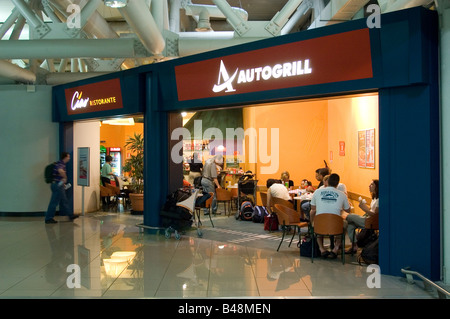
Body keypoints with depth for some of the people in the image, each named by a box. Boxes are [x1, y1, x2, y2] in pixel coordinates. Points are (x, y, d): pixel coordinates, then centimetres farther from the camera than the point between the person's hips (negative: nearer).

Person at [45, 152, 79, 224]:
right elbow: (60, 171, -39)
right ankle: (48, 218, 5)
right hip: (57, 185, -10)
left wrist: (63, 184, 22)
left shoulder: (61, 164, 16)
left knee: (64, 202, 16)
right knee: (54, 202, -3)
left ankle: (70, 215, 25)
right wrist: (65, 178, -23)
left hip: (59, 185, 10)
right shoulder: (60, 164, -16)